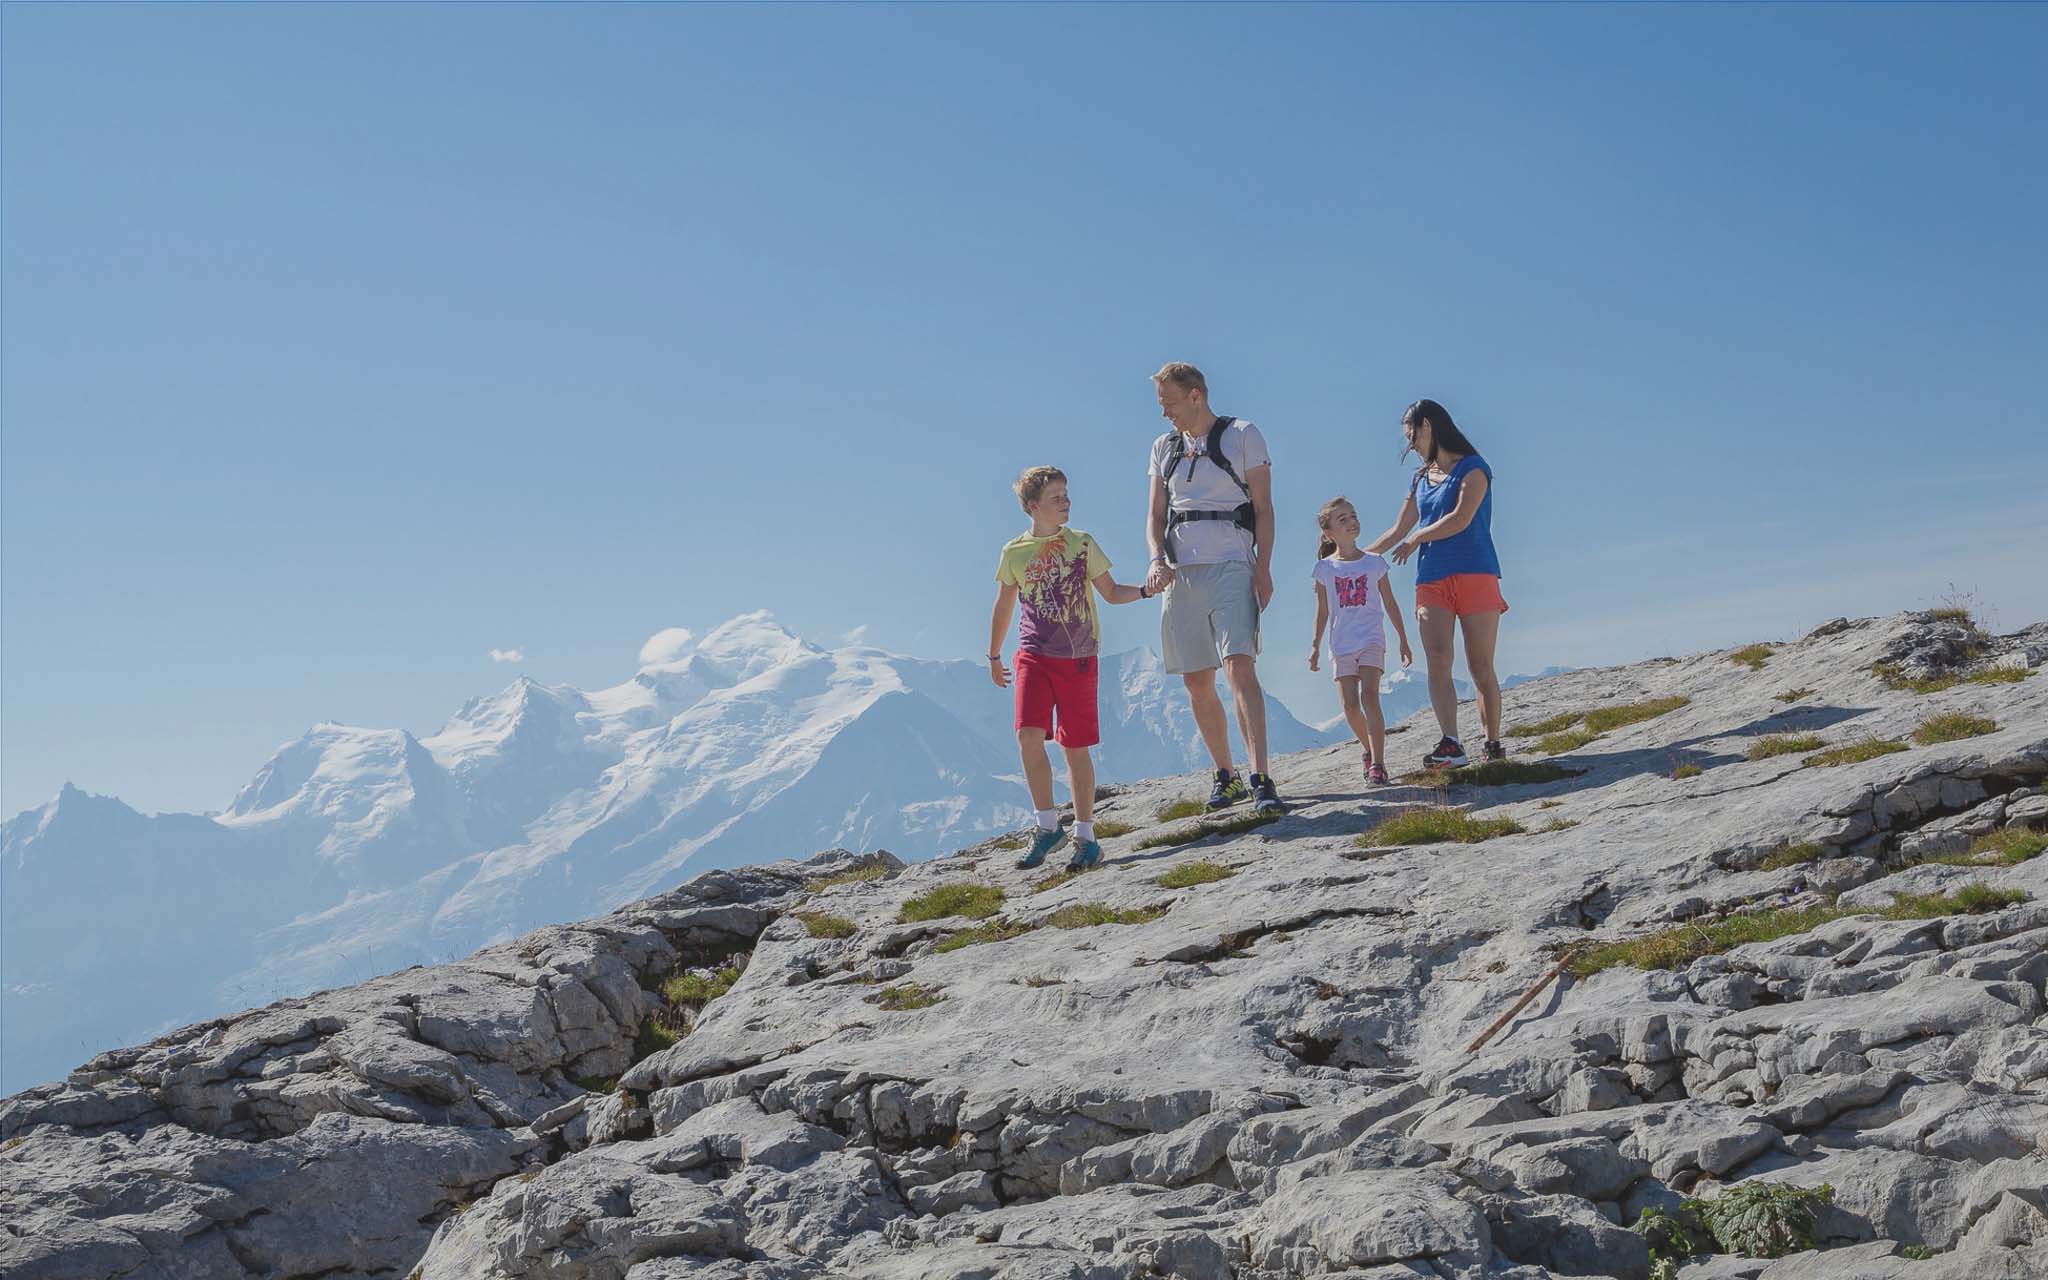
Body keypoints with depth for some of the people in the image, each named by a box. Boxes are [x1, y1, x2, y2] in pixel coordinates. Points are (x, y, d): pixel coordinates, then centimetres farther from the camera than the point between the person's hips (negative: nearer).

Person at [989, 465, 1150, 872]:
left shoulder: (1082, 544, 3)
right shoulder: (1014, 552, 4)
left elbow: (1110, 592, 9)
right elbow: (1003, 607, 16)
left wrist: (1144, 590, -10)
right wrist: (994, 657, 21)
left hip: (1078, 658, 0)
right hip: (1034, 656, 1)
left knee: (1076, 747, 0)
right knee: (1029, 736, -16)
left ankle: (1085, 836, 10)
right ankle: (1048, 826, -1)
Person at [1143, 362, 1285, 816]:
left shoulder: (1242, 436, 3)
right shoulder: (1163, 448, 16)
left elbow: (1263, 508, 1)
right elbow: (1154, 516, 14)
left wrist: (1263, 568, -10)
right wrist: (1158, 560, -5)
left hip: (1230, 566, -5)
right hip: (1181, 572, 5)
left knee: (1239, 665, -20)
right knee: (1197, 682, 5)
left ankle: (1261, 779, -23)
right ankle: (1225, 776, 19)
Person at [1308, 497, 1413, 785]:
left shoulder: (1374, 563, 3)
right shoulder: (1325, 568, 3)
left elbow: (1390, 605, 9)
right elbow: (1323, 612, 9)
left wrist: (1403, 640, 11)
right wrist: (1316, 647, 8)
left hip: (1371, 640, -1)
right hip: (1341, 644, 2)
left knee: (1369, 696, -18)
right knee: (1350, 705, 0)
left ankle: (1377, 763, -21)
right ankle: (1371, 750, 25)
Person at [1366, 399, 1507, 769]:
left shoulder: (1473, 468, 1)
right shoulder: (1421, 479, 21)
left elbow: (1461, 519, -11)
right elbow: (1398, 531, 25)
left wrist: (1417, 539, 0)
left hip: (1475, 577, -5)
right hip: (1431, 583, 5)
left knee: (1481, 667, -5)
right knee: (1437, 662, -13)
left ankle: (1494, 746, 2)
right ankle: (1450, 745, -22)